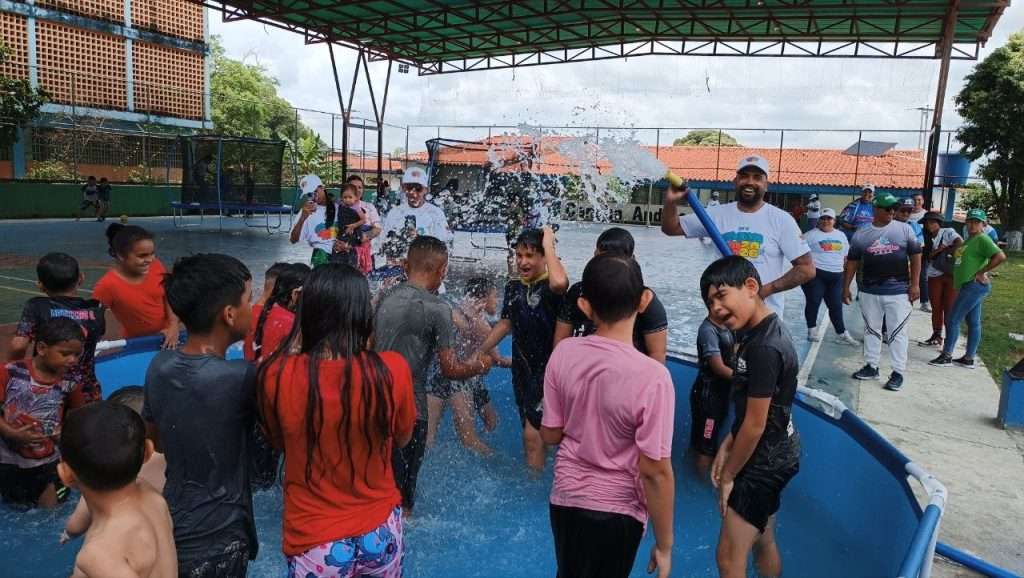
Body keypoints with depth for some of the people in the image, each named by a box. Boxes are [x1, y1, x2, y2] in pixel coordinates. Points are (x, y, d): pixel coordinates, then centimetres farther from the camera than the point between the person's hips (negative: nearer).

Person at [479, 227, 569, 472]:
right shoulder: (513, 286, 5)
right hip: (522, 368, 7)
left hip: (547, 369, -7)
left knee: (532, 433, -8)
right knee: (531, 430, 19)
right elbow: (505, 324, 15)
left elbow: (559, 282, -42)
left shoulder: (550, 287, -16)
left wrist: (549, 244, -28)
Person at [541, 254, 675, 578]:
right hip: (616, 511, -3)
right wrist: (664, 544, -8)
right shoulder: (652, 376, -24)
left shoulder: (564, 353, -12)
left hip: (564, 499, 3)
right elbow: (655, 471, -20)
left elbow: (550, 435, -3)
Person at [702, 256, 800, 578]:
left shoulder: (764, 348, -27)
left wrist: (729, 475, -11)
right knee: (763, 541, 23)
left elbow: (755, 424, -22)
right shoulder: (759, 332, 3)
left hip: (765, 459, -9)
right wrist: (726, 446, 8)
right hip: (772, 454, 9)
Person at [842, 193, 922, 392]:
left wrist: (914, 284, -5)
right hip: (869, 291, 2)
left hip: (898, 291, -2)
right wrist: (846, 287, 5)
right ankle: (871, 366, 25)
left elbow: (915, 256, 1)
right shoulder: (861, 234, 4)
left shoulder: (904, 229, 1)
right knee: (871, 330, 13)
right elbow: (852, 262, 7)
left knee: (897, 332, 1)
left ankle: (898, 373, 9)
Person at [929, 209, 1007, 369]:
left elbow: (1000, 256, -22)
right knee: (973, 322, 12)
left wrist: (981, 272, -19)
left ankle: (946, 356, -3)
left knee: (952, 320, -8)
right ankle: (969, 359, 17)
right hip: (969, 286, 10)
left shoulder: (982, 239, -12)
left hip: (974, 286, -10)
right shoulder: (969, 240, 17)